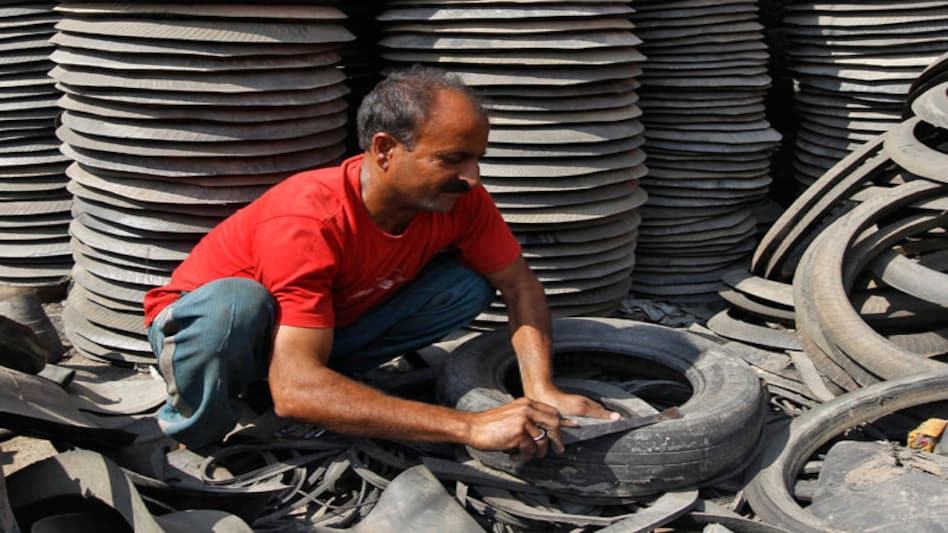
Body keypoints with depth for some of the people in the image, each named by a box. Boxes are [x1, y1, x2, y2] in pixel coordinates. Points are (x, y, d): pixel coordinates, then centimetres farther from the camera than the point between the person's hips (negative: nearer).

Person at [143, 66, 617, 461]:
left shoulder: (461, 197, -19)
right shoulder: (307, 221, -37)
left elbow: (519, 285, -6)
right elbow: (294, 391, -45)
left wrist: (541, 391, -25)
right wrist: (470, 427, -49)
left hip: (330, 327, 5)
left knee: (468, 285, -13)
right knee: (239, 302, -41)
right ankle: (191, 436, -12)